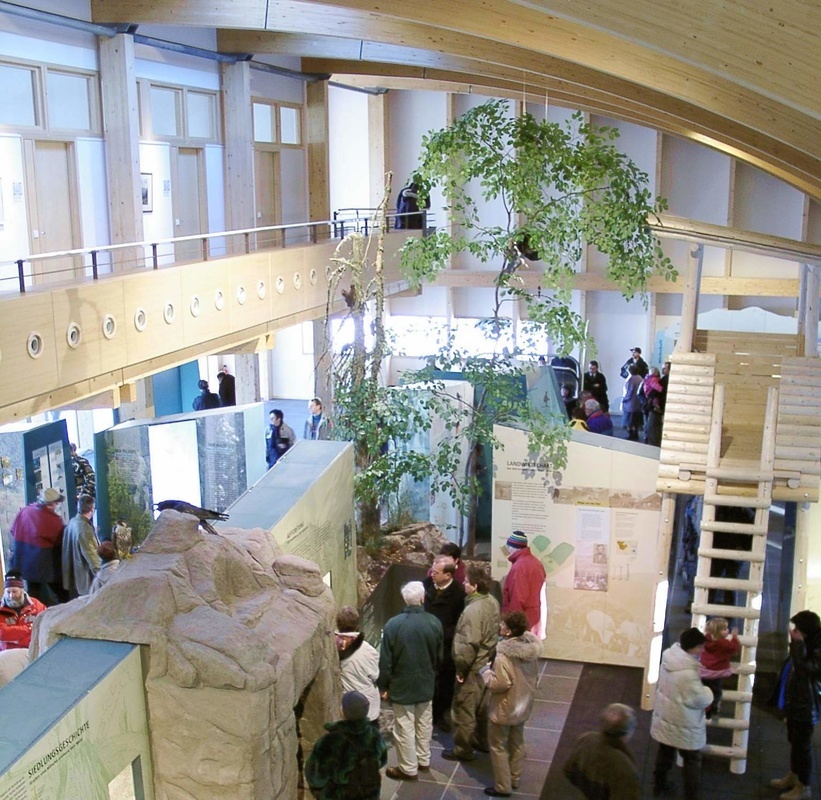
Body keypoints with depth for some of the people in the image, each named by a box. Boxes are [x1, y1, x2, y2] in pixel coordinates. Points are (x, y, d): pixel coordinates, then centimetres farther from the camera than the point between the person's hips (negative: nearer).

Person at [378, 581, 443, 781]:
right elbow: (439, 656, 3)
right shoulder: (434, 623, -11)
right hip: (426, 683, 4)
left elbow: (385, 660, -14)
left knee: (405, 728, 9)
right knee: (424, 723, 20)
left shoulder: (393, 624, -19)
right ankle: (423, 760, 35)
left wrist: (383, 685, -1)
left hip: (402, 684, -3)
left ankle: (409, 769, 18)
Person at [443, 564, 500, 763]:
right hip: (486, 663, 9)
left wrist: (461, 668, -17)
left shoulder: (473, 610, -29)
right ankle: (483, 741, 39)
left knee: (464, 710, 6)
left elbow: (469, 644, -29)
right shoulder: (492, 602, -1)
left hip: (472, 668, -9)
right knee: (482, 706, 24)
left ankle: (463, 750, 19)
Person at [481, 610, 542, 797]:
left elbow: (499, 684, -27)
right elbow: (533, 677, 5)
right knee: (517, 743, 23)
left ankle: (502, 787, 18)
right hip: (523, 705, 7)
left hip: (504, 709, -7)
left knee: (498, 746, 10)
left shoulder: (504, 655, -31)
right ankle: (514, 779, 38)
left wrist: (485, 671, -12)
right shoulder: (532, 649, -7)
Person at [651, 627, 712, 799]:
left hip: (664, 717, 8)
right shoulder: (688, 673, -33)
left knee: (664, 753, 26)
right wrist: (708, 692, -7)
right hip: (683, 725, -8)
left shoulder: (670, 657, -7)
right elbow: (699, 700, -26)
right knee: (692, 760, 13)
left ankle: (658, 786, 42)